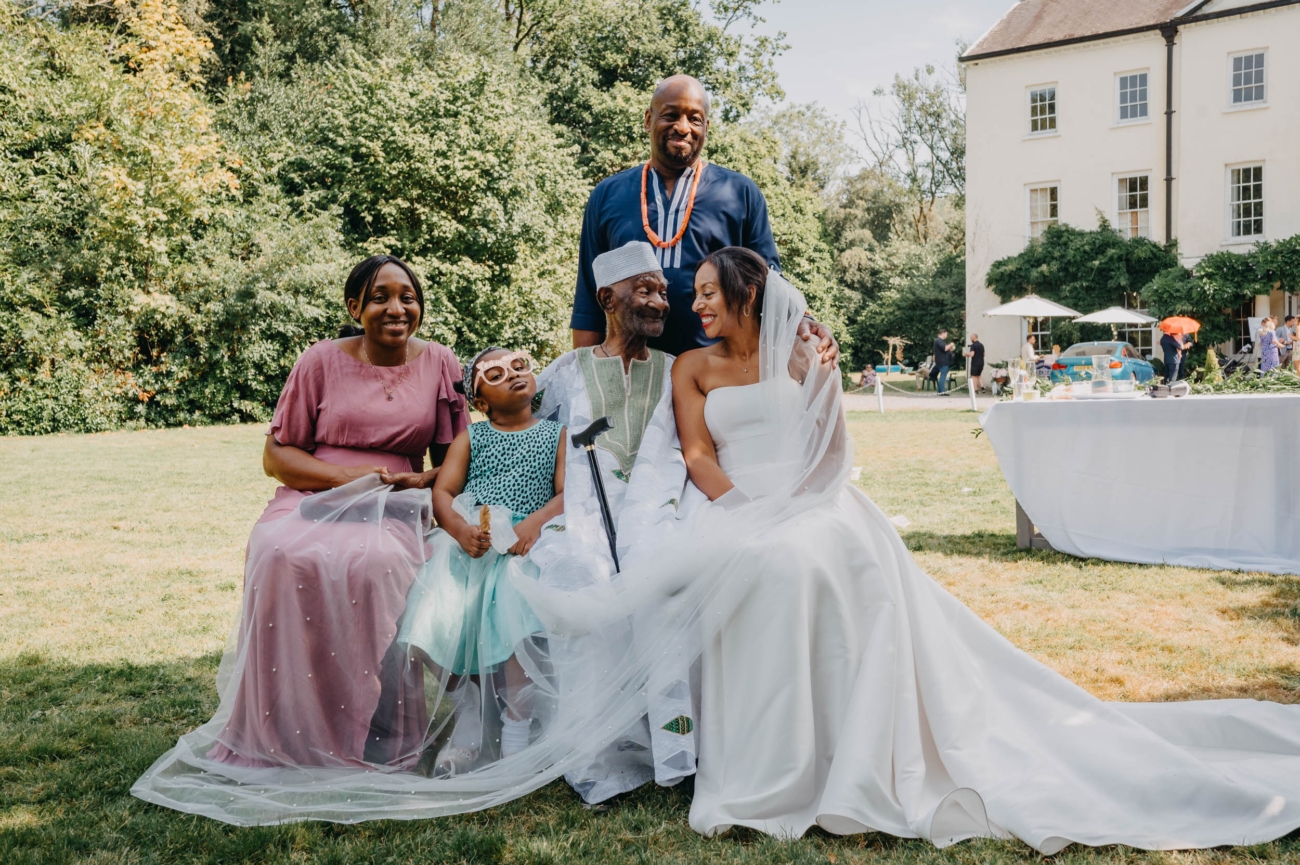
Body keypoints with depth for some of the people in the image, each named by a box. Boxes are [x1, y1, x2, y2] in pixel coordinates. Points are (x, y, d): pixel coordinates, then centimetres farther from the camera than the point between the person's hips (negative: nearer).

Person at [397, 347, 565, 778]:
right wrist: (461, 529, -16)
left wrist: (535, 522, -19)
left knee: (514, 606, -32)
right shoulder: (471, 438, 18)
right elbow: (442, 492, 6)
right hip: (469, 544, 2)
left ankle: (516, 726, -17)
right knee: (435, 615, -23)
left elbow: (567, 492, 2)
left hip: (527, 545, -2)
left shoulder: (556, 435, 15)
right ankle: (469, 714, 0)